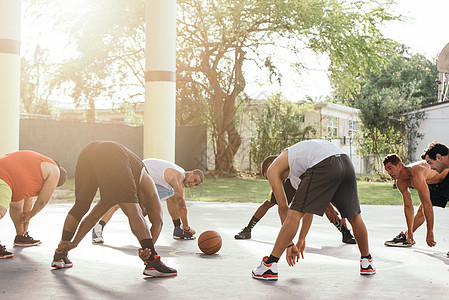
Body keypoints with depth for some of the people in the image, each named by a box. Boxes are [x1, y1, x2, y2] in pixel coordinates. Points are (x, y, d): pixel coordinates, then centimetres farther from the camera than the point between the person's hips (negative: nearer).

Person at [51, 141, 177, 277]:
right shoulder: (147, 183, 30)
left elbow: (94, 215, 44)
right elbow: (157, 221, 19)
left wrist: (74, 243, 46)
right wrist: (147, 249, 12)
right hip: (113, 158, -6)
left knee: (80, 207, 23)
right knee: (134, 213, -1)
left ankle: (59, 255, 33)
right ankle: (153, 262, -7)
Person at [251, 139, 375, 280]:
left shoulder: (272, 169, 22)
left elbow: (283, 207, 19)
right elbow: (309, 208, 39)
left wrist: (290, 244, 24)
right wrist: (302, 239, 42)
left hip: (324, 166, -7)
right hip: (346, 162, 7)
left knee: (294, 214, -1)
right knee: (354, 217, 23)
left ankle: (270, 265, -2)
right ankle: (367, 261, 38)